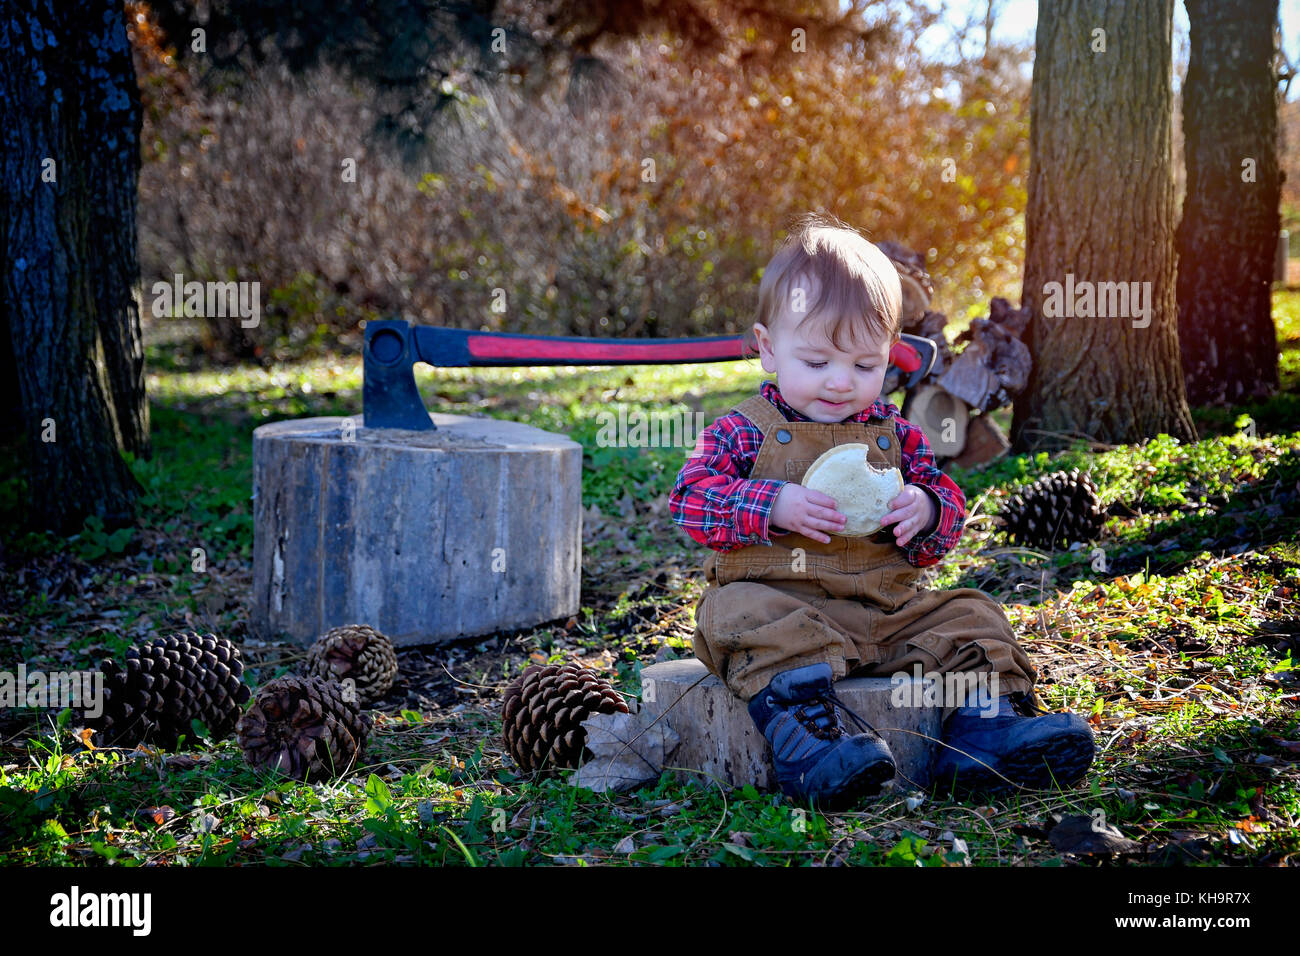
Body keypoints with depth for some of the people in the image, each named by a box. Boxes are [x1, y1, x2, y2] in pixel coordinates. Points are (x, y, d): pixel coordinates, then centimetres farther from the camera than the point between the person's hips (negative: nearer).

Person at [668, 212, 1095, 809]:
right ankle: (803, 725, -54)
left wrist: (926, 511, -9)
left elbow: (949, 507, 17)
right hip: (774, 597, -4)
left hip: (884, 611, 5)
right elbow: (692, 499, -7)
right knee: (745, 617, -36)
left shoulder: (895, 434, 15)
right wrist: (775, 506, -22)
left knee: (968, 616, -9)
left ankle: (983, 720, -26)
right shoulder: (745, 430, 3)